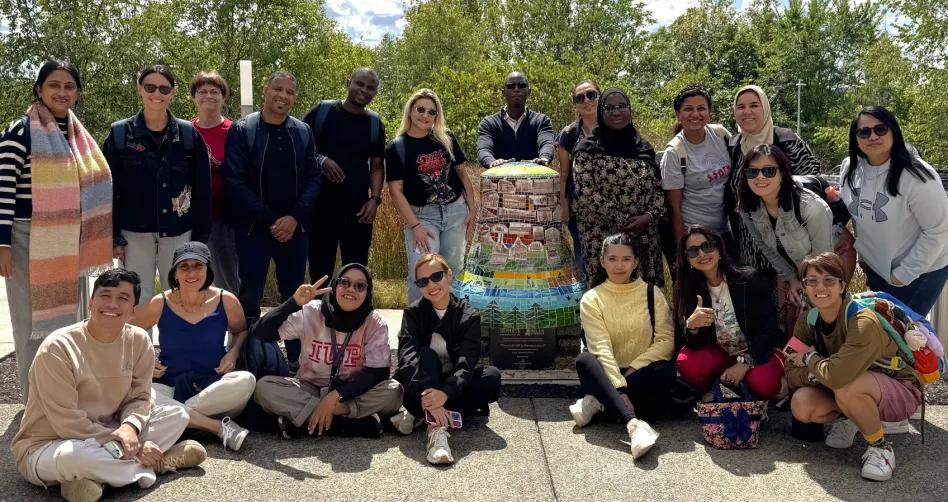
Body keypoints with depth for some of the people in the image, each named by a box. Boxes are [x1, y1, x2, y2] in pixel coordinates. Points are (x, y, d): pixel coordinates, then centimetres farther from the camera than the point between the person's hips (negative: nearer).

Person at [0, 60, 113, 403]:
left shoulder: (79, 136, 11)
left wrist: (100, 238, 17)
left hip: (68, 243, 7)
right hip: (29, 240, -6)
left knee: (67, 318, 13)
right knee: (33, 321, 1)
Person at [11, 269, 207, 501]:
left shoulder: (139, 340, -5)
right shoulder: (57, 348, -21)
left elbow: (139, 398, -1)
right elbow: (68, 423, -23)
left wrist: (129, 427, -25)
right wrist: (123, 445, -24)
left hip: (105, 435, 6)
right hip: (47, 446, -6)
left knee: (178, 415, -7)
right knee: (74, 456, -41)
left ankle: (93, 478, -18)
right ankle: (156, 464, -15)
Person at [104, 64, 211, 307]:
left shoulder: (189, 134, 3)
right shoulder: (119, 134, 2)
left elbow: (202, 190, 4)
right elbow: (109, 190, 3)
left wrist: (200, 237, 1)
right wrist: (114, 238, -2)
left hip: (179, 234, 1)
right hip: (135, 234, 0)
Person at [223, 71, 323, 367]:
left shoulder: (303, 132, 7)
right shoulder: (242, 130, -2)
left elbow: (314, 178, 5)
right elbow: (235, 181, -9)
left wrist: (295, 217, -10)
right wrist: (269, 220, -13)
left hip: (295, 228, 3)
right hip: (254, 228, -3)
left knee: (294, 297, 10)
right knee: (249, 298, -1)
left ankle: (297, 361, 20)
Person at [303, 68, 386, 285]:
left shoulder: (375, 123, 8)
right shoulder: (323, 111, 0)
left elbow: (377, 166, 9)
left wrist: (375, 198, -5)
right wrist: (320, 160, -15)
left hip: (358, 206, 2)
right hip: (320, 202, -2)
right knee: (320, 267, 5)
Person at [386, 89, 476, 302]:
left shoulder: (446, 139, 4)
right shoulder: (397, 148, -4)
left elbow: (461, 173, 11)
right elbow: (396, 190, -8)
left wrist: (472, 208, 5)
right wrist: (414, 226, -14)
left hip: (456, 211, 3)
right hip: (421, 215, -3)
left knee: (453, 268, 11)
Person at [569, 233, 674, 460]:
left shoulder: (652, 294, 4)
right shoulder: (592, 299, -2)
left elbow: (666, 340, -5)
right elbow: (601, 348, -14)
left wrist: (633, 368, -18)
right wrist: (620, 390, -27)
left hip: (642, 374, 1)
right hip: (609, 376, -1)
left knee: (666, 370, -32)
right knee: (585, 360, -32)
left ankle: (597, 402, -23)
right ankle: (633, 423, -46)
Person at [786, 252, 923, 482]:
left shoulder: (864, 321, -30)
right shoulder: (807, 320, -7)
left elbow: (837, 375, -42)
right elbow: (792, 376, -7)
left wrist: (810, 358, -21)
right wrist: (819, 371, -27)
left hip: (900, 391, -6)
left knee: (847, 388, -37)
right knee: (801, 404, -21)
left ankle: (880, 446, -11)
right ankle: (847, 420, 10)